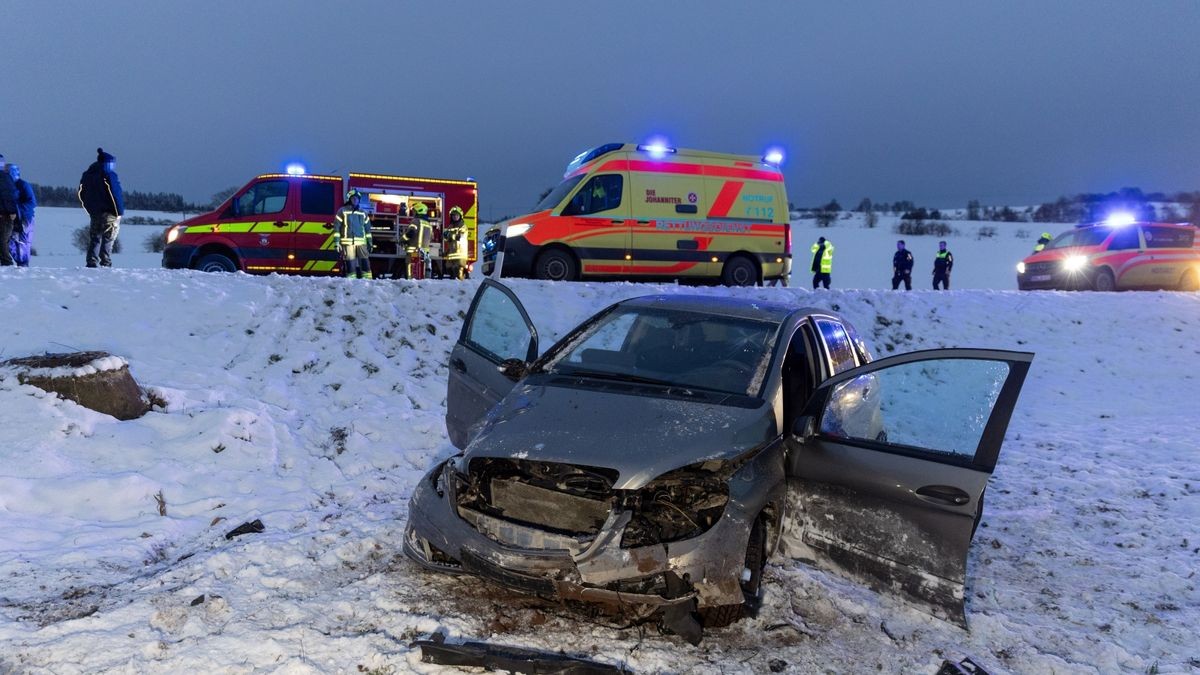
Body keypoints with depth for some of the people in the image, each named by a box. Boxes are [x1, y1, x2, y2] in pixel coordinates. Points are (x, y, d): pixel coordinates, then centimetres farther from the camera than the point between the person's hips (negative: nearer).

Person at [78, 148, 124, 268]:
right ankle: (105, 263, -7)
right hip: (109, 213, -6)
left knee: (94, 239, 12)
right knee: (108, 240, -4)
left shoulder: (86, 175, 12)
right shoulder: (109, 175, -11)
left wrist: (91, 210, 19)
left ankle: (91, 262, 8)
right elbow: (115, 194, -14)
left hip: (94, 213, 6)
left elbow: (82, 195, 15)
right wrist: (120, 212, -9)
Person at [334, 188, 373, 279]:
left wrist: (369, 243, 16)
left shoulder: (363, 213, 16)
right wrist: (336, 242, -5)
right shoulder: (342, 211, 4)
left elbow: (367, 229, 20)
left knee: (365, 262, -5)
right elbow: (336, 228, 2)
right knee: (350, 263, -5)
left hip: (361, 242, 3)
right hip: (348, 242, -3)